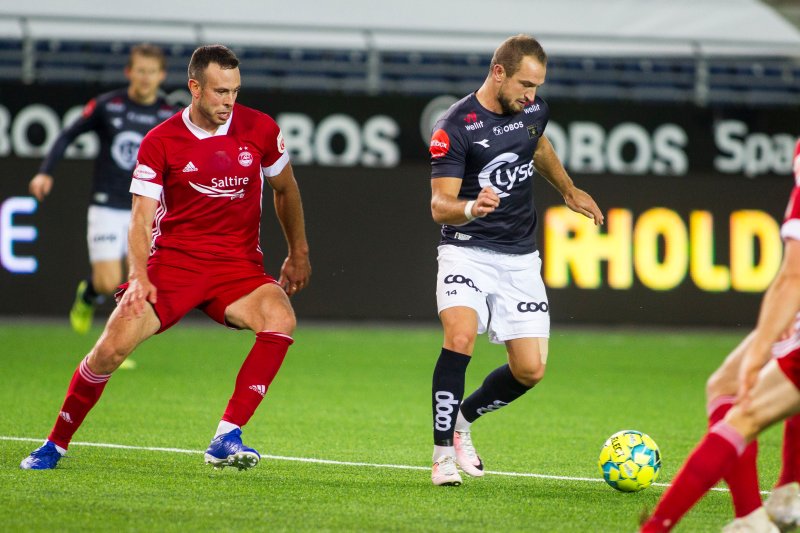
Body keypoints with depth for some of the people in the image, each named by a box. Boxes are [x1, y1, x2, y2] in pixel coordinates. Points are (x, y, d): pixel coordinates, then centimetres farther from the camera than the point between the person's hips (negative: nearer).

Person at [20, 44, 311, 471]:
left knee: (280, 320, -30)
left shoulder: (260, 129, -1)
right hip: (172, 261, -1)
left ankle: (227, 439, -25)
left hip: (239, 265, 2)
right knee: (112, 347, -17)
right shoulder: (160, 142, -7)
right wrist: (138, 276, -24)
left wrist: (298, 253, 22)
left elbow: (285, 189, 18)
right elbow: (141, 219, -8)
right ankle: (55, 444, 5)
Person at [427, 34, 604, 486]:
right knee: (461, 337, -29)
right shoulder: (454, 128, -16)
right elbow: (440, 206, -20)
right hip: (467, 250, -5)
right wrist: (470, 208, -40)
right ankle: (444, 454, -19)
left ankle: (462, 419, 25)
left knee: (530, 369, -2)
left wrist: (570, 191, 37)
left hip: (520, 257, 5)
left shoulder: (532, 109, 2)